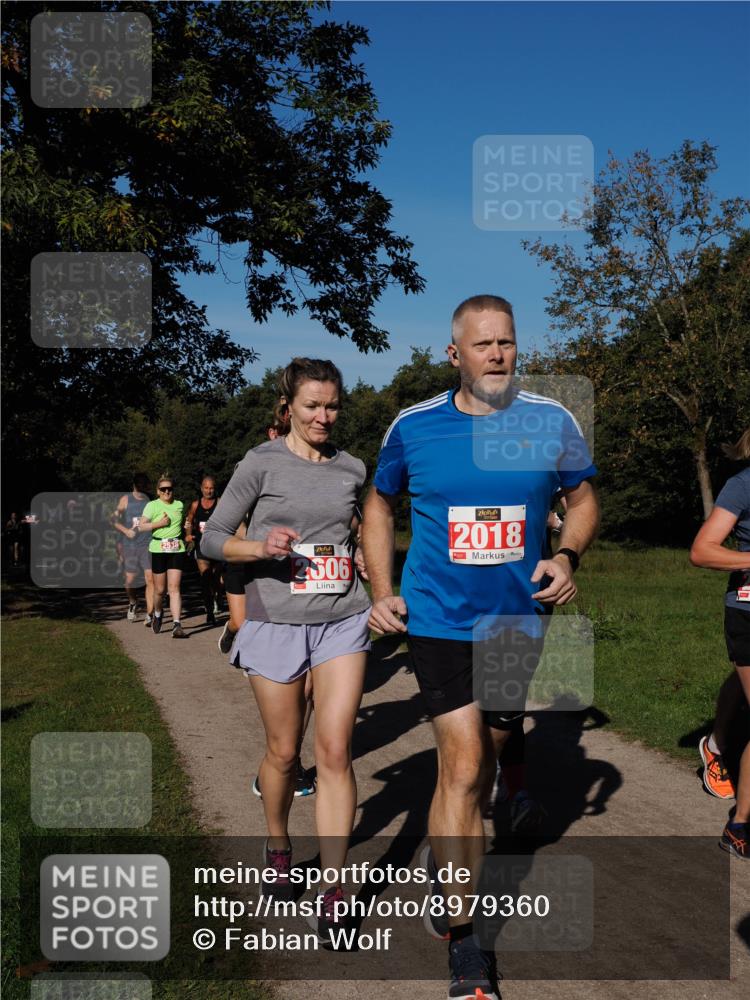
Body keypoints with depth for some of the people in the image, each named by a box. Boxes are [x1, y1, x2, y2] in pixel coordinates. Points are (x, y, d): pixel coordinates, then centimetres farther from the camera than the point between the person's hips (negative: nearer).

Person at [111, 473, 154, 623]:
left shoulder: (151, 499, 4)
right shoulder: (125, 499, 4)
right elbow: (114, 519, 3)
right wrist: (126, 530, -12)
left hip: (148, 545, -1)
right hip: (130, 545, 1)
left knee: (150, 578, -13)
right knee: (130, 580, 5)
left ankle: (149, 615, -10)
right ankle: (133, 603, 37)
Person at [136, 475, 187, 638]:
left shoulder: (180, 505, 12)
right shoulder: (152, 505, 1)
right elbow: (141, 527, -7)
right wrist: (159, 523, -14)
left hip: (177, 550, 2)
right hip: (158, 550, -2)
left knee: (174, 588, -7)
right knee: (160, 589, 5)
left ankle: (176, 625, -12)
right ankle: (157, 614, 35)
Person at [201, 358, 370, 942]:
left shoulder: (352, 469, 8)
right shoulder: (262, 463, -2)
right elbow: (212, 539, -3)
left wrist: (367, 567, 11)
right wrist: (261, 547, -19)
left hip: (342, 621, 2)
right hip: (276, 624, -2)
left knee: (335, 752, -5)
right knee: (284, 752, 10)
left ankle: (333, 888, 4)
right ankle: (278, 849, 37)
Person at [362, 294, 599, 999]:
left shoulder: (552, 422, -4)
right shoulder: (413, 427, -5)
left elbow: (583, 499, 9)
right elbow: (380, 505, 10)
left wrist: (568, 556, -11)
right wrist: (382, 592, 0)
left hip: (518, 620, 3)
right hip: (438, 619, -2)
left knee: (480, 761, 19)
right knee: (463, 766, -10)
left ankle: (446, 867, 46)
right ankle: (464, 939, 5)